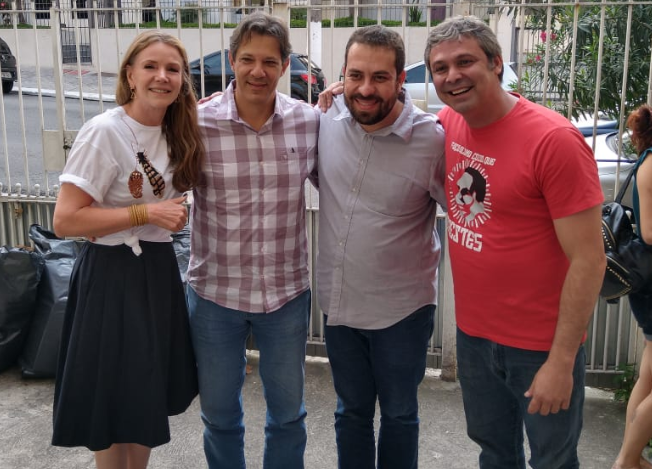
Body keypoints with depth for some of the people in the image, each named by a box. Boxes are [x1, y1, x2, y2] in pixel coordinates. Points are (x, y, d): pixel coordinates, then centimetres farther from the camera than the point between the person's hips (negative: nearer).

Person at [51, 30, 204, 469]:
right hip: (114, 277, -7)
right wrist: (147, 212, -19)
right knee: (117, 400, 7)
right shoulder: (104, 132, -17)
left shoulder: (176, 132, 3)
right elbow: (66, 220, -19)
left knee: (150, 395, 17)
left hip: (160, 270, 7)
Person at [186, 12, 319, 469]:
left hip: (287, 293, 1)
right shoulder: (198, 123, -12)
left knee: (288, 412, 19)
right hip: (215, 293, -1)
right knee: (219, 414, 18)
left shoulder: (309, 121, -5)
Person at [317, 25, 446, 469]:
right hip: (339, 302, 4)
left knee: (398, 414, 18)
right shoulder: (327, 118, -7)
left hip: (401, 310, -3)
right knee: (351, 411, 22)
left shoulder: (432, 139, -19)